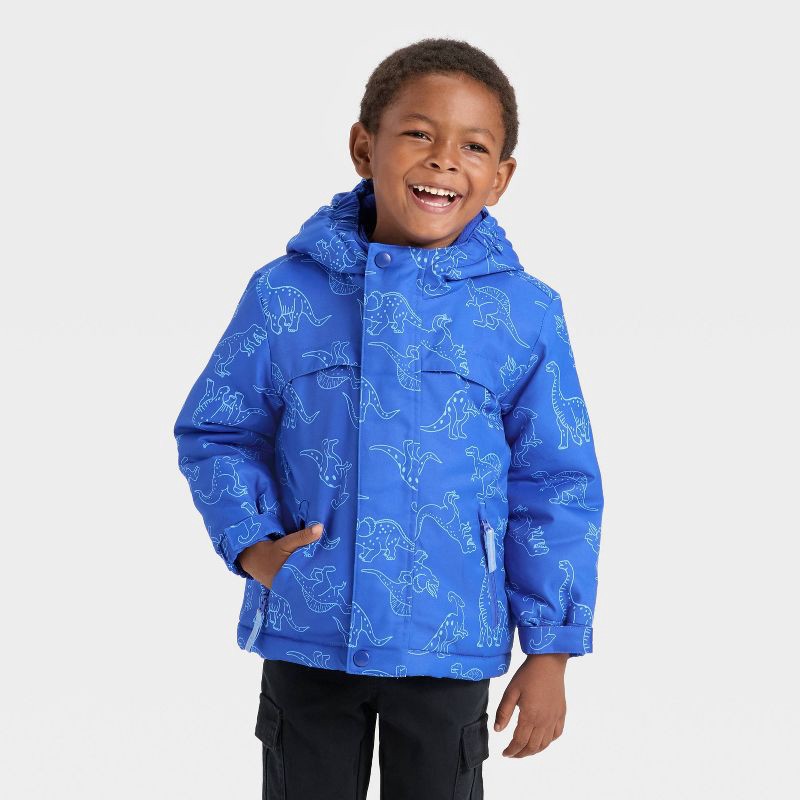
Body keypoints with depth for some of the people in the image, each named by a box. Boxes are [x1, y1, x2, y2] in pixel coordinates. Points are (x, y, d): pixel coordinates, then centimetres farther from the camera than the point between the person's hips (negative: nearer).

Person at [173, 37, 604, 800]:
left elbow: (555, 488, -1)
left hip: (450, 646, 0)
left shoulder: (525, 315, -7)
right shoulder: (284, 294, -6)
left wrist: (550, 651, -1)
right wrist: (250, 540, -11)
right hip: (306, 636, 1)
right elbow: (215, 432, 5)